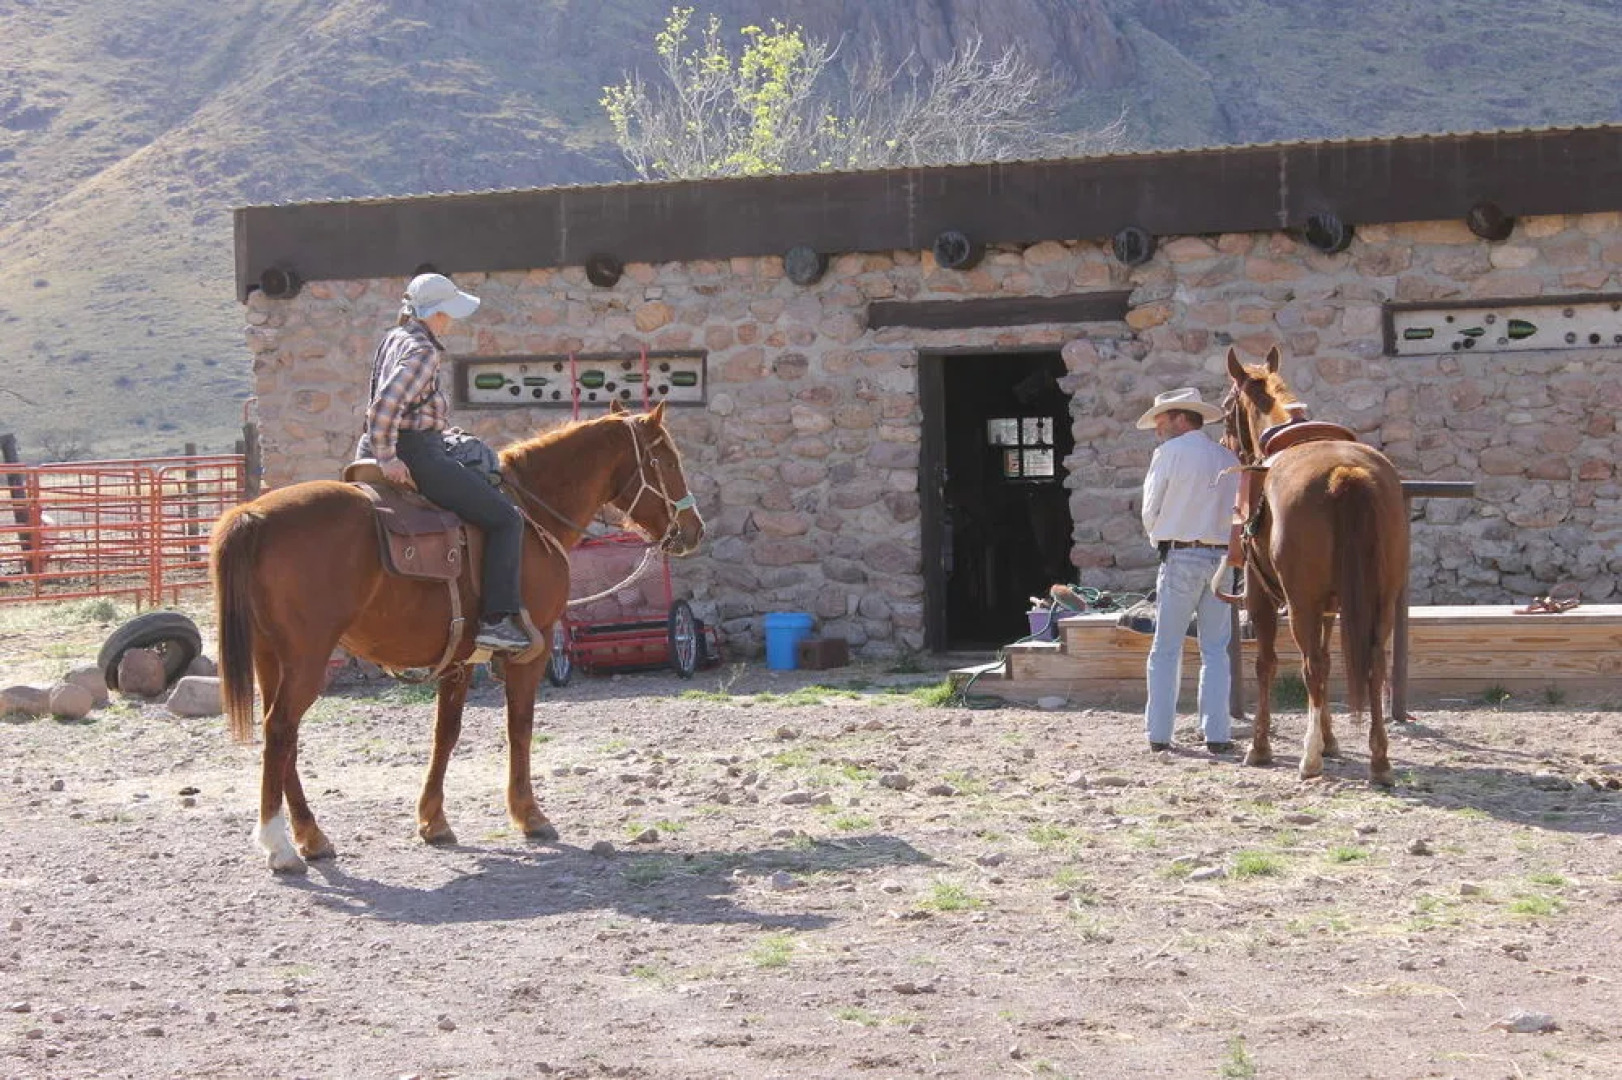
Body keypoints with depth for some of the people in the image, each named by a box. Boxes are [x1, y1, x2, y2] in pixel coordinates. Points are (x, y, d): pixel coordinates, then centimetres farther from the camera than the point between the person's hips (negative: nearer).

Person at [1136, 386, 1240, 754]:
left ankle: (1159, 734, 3)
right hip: (1221, 555, 4)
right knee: (1215, 651, 8)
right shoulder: (1228, 458, 10)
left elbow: (1150, 512, -1)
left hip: (1180, 557, -4)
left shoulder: (1169, 452, -5)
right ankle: (1216, 733, 3)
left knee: (1166, 649, 3)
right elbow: (1237, 512, 11)